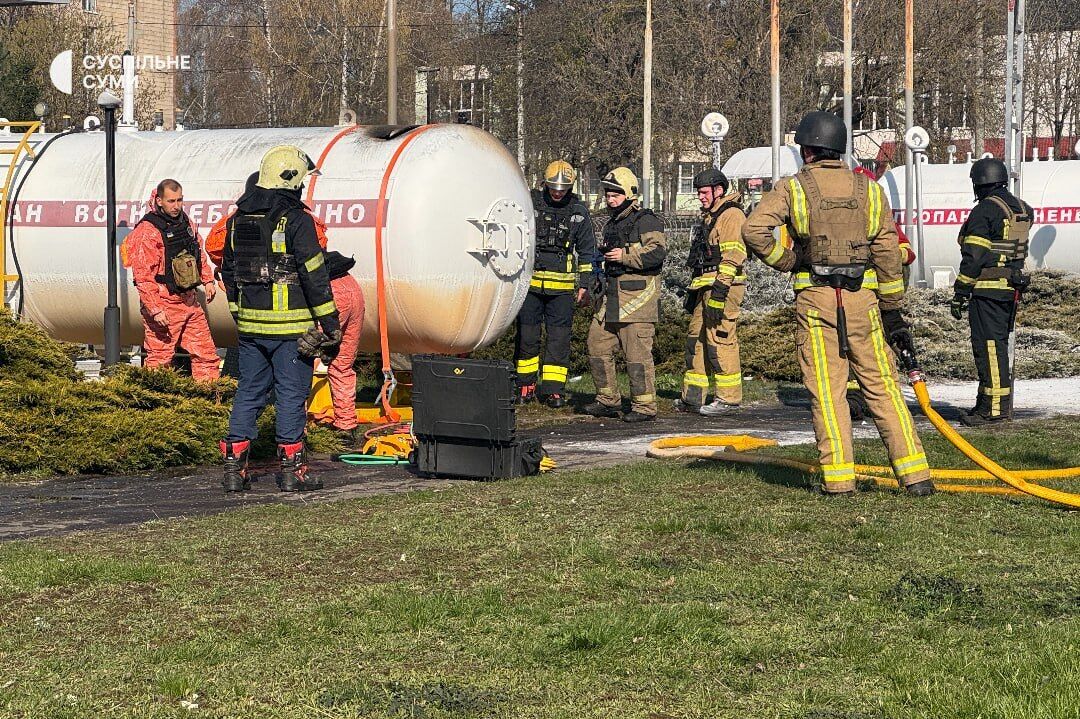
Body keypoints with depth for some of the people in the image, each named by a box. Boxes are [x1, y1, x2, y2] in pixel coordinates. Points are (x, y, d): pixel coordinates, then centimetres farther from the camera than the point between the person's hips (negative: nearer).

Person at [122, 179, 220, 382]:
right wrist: (155, 310, -22)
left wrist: (207, 280, 16)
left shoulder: (185, 221, 10)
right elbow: (142, 276, -19)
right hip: (164, 305, -8)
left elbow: (199, 253, 27)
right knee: (160, 357, -3)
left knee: (206, 352, 10)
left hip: (190, 301, 8)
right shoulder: (147, 230, -15)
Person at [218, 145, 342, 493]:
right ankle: (291, 469, 4)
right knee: (291, 394, 1)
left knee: (249, 392, 12)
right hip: (290, 326, -6)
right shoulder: (296, 220, -12)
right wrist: (331, 326, -8)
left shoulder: (239, 219, 10)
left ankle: (234, 465, 10)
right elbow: (315, 277, -13)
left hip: (250, 324, 6)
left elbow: (229, 271, 17)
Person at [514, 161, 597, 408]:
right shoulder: (530, 204, 1)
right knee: (527, 336, 4)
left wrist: (585, 285, 8)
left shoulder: (578, 211, 5)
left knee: (559, 338, -1)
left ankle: (553, 389, 3)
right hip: (529, 282, 0)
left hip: (562, 286, 0)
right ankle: (526, 385, 16)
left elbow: (586, 251, 13)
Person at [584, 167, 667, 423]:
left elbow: (658, 252, -21)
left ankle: (645, 406, -4)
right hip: (612, 299, 9)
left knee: (637, 352, -9)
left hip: (637, 296, -9)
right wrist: (603, 279, 22)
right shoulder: (612, 224, 21)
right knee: (597, 345, 9)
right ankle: (608, 401, 18)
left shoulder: (645, 221, -8)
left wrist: (625, 256, -21)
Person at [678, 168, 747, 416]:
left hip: (723, 285, -11)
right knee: (695, 339, 11)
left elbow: (733, 256, -19)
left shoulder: (731, 215, -10)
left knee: (720, 340, -10)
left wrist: (720, 289, -25)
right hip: (705, 288, 11)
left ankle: (729, 398, -5)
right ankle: (693, 397, 16)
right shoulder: (709, 217, 23)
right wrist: (694, 291, 26)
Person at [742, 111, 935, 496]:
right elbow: (887, 253, 4)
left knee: (826, 391, 3)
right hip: (863, 299, 2)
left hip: (815, 301, -2)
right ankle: (914, 473, 1)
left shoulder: (793, 188, -1)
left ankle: (838, 477, -1)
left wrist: (785, 261, 1)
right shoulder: (869, 190, 7)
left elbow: (754, 229, -15)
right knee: (882, 386, 5)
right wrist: (893, 311, 8)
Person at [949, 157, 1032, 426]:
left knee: (989, 346, -7)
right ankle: (1003, 404, 20)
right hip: (1012, 289, 9)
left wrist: (960, 293, -12)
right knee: (1000, 345, 15)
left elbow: (973, 256, -15)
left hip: (988, 289, -9)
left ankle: (994, 406, -10)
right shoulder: (1021, 209, 14)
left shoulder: (984, 211, -13)